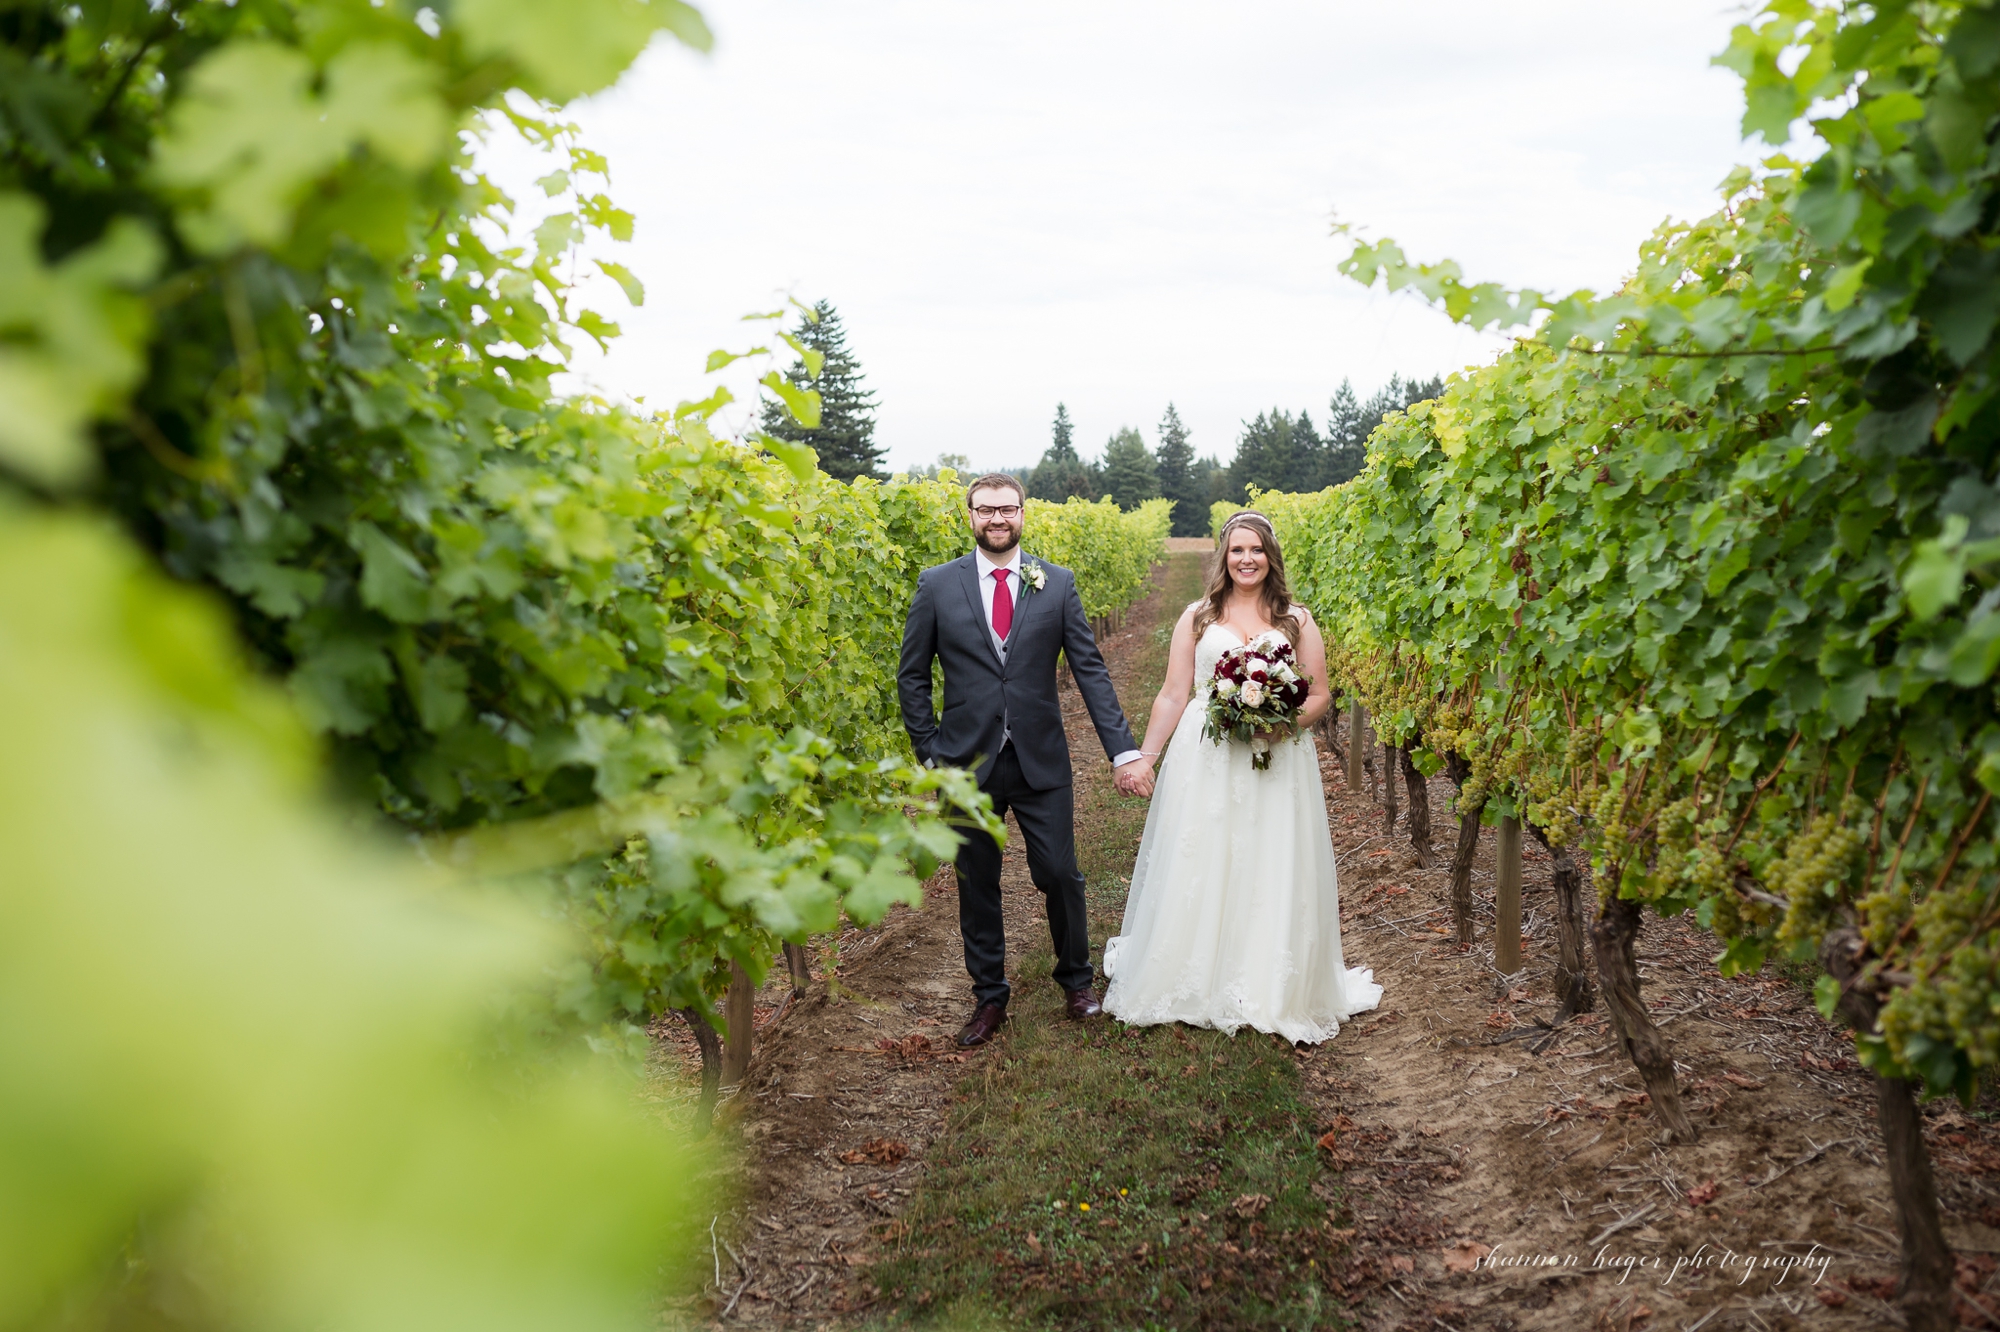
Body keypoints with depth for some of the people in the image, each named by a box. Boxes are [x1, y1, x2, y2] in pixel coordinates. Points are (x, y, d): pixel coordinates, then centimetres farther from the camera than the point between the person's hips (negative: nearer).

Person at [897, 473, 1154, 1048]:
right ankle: (989, 997, 25)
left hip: (1041, 762, 0)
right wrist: (929, 754, 0)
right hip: (968, 763, 0)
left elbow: (1090, 671, 0)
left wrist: (1124, 750, -7)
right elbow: (912, 677, 6)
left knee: (1061, 875, 4)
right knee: (977, 885, 9)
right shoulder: (937, 585, 0)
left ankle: (1076, 979, 29)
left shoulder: (1056, 584, 1)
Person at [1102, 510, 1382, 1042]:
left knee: (1273, 875, 0)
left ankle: (1278, 992, 12)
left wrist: (1287, 722, -14)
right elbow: (1172, 695, 7)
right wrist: (1142, 757, 0)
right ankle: (1193, 985, 15)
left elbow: (1321, 695, 6)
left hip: (1278, 764, 0)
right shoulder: (1197, 617, 8)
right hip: (1205, 763, 0)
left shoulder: (1297, 620, 8)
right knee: (1198, 872, 2)